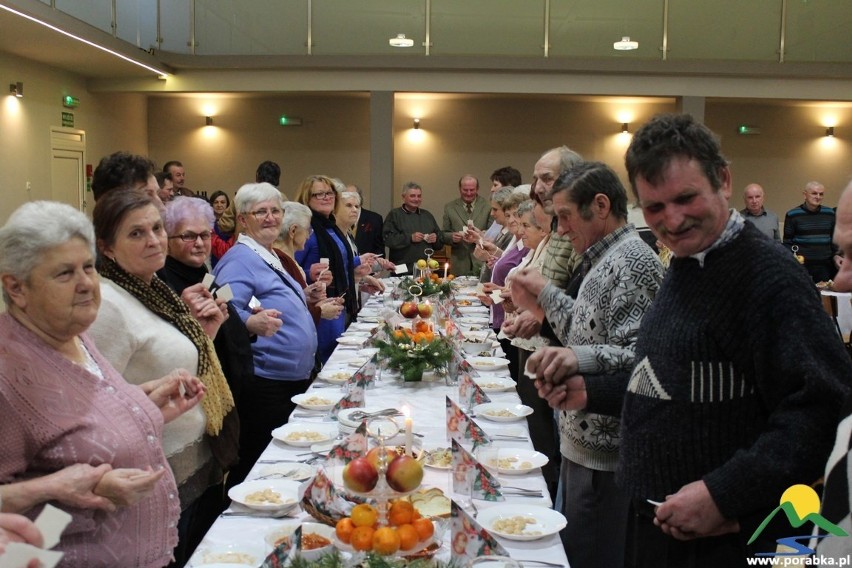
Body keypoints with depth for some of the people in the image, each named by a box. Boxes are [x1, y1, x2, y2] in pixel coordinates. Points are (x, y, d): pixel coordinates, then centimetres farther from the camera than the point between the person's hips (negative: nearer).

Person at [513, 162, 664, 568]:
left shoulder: (631, 263, -19)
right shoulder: (605, 259, 13)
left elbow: (638, 356, -28)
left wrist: (581, 358, -43)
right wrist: (545, 298, 15)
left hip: (604, 452, -10)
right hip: (583, 442, 10)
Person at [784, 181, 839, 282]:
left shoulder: (830, 213, 8)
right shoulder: (792, 215, -3)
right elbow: (787, 242, 0)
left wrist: (836, 255, 6)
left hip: (825, 265, 3)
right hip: (801, 266, -3)